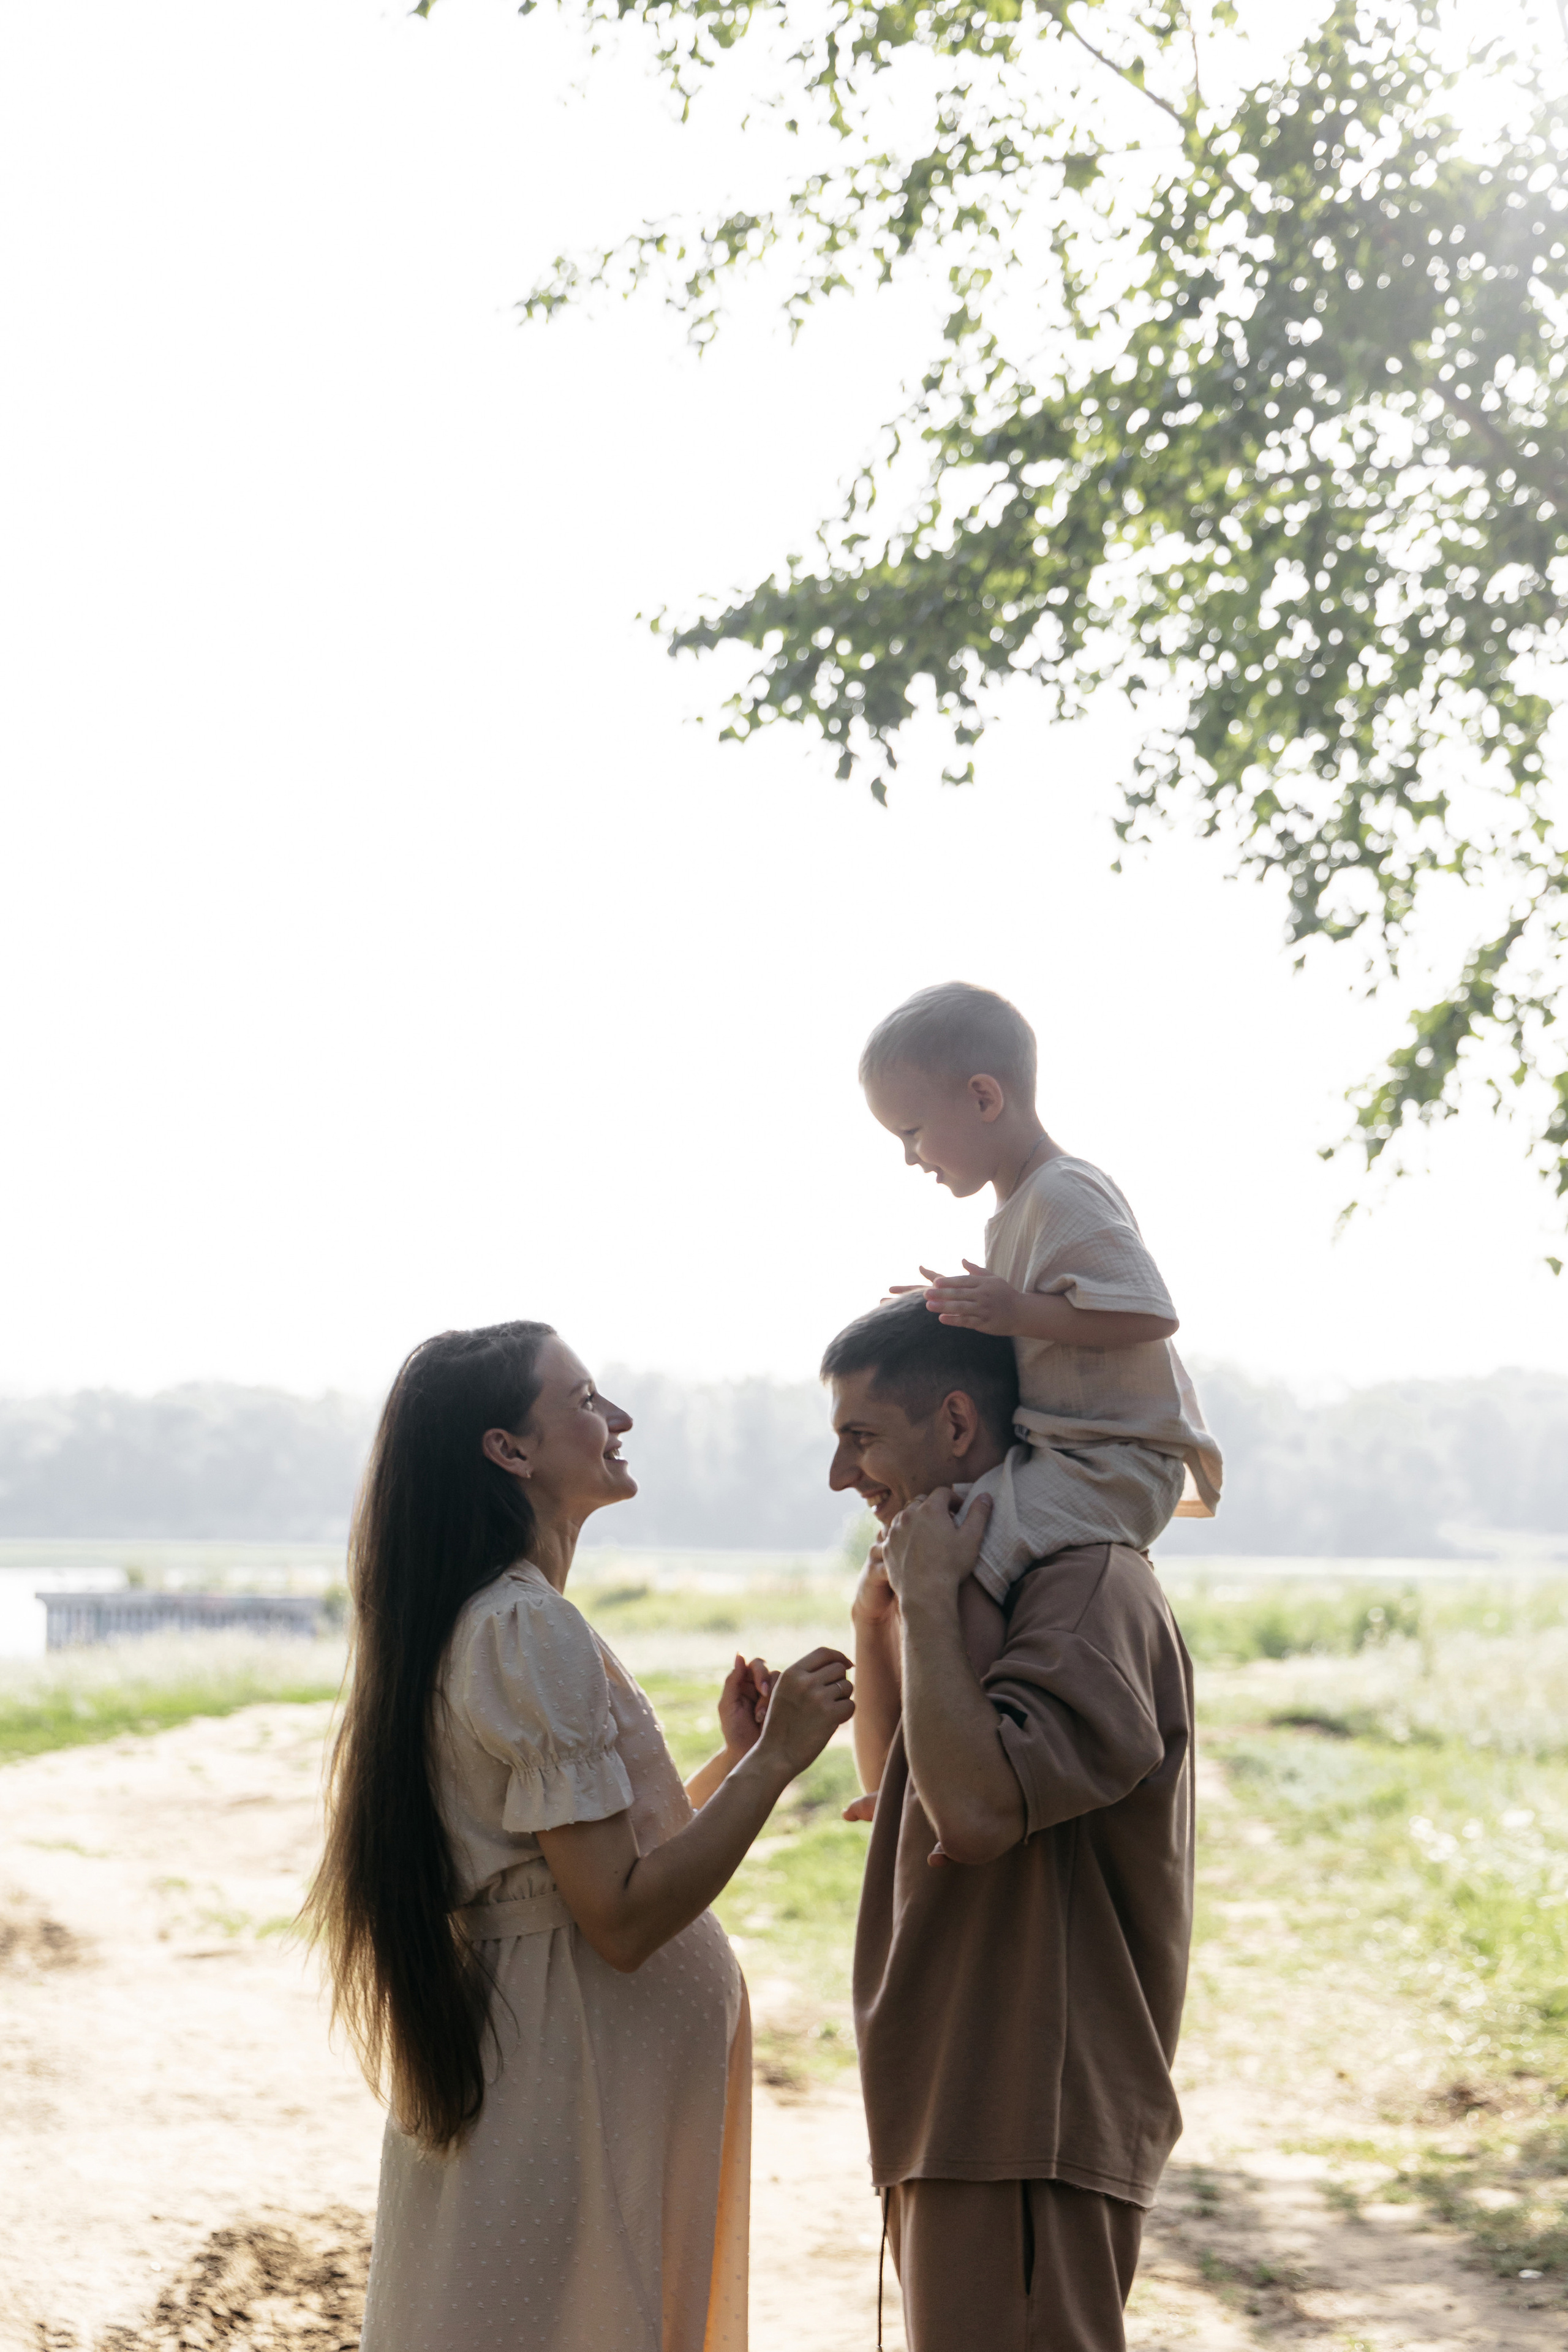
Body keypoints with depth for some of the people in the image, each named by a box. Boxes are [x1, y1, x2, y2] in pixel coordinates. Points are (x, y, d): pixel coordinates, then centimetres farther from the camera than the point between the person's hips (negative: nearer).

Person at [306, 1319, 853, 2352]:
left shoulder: (489, 1620, 14)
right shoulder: (534, 1628, -17)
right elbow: (619, 1917, -21)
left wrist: (735, 1759, 12)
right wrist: (773, 1762, -17)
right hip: (581, 2097, -10)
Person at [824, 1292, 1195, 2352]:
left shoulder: (1090, 1586, -16)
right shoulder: (996, 1581, 15)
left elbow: (975, 1811, -28)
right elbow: (899, 1791, 22)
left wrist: (930, 1593, -19)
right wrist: (877, 1620, 8)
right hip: (958, 2105, 10)